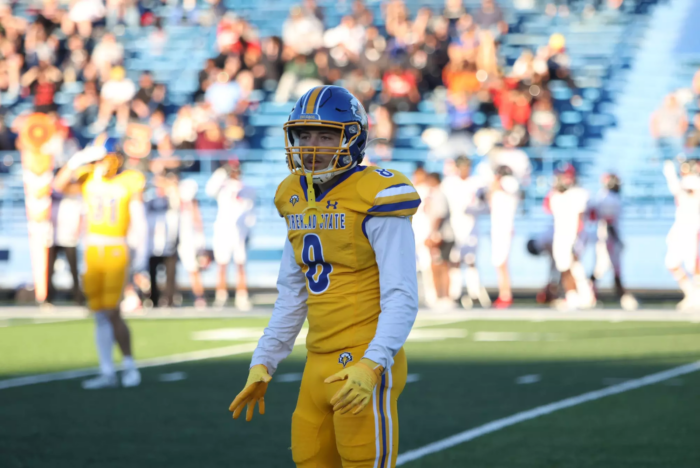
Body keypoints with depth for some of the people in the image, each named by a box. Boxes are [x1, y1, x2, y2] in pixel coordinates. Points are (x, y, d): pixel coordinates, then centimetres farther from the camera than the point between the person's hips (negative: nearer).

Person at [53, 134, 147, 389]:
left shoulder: (130, 182, -5)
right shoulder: (89, 179, 4)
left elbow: (139, 220, -6)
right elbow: (59, 186, -9)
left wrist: (142, 252, -12)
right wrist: (78, 160, -16)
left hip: (116, 251, -4)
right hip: (92, 251, 4)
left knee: (111, 311, -12)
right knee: (100, 315, 6)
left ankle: (129, 364, 4)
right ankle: (107, 372, 10)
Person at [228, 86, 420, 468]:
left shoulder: (375, 197, -12)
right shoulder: (297, 199, 12)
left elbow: (401, 297, -17)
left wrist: (372, 366, -27)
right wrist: (263, 364, 15)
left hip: (364, 365, -8)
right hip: (320, 364, 8)